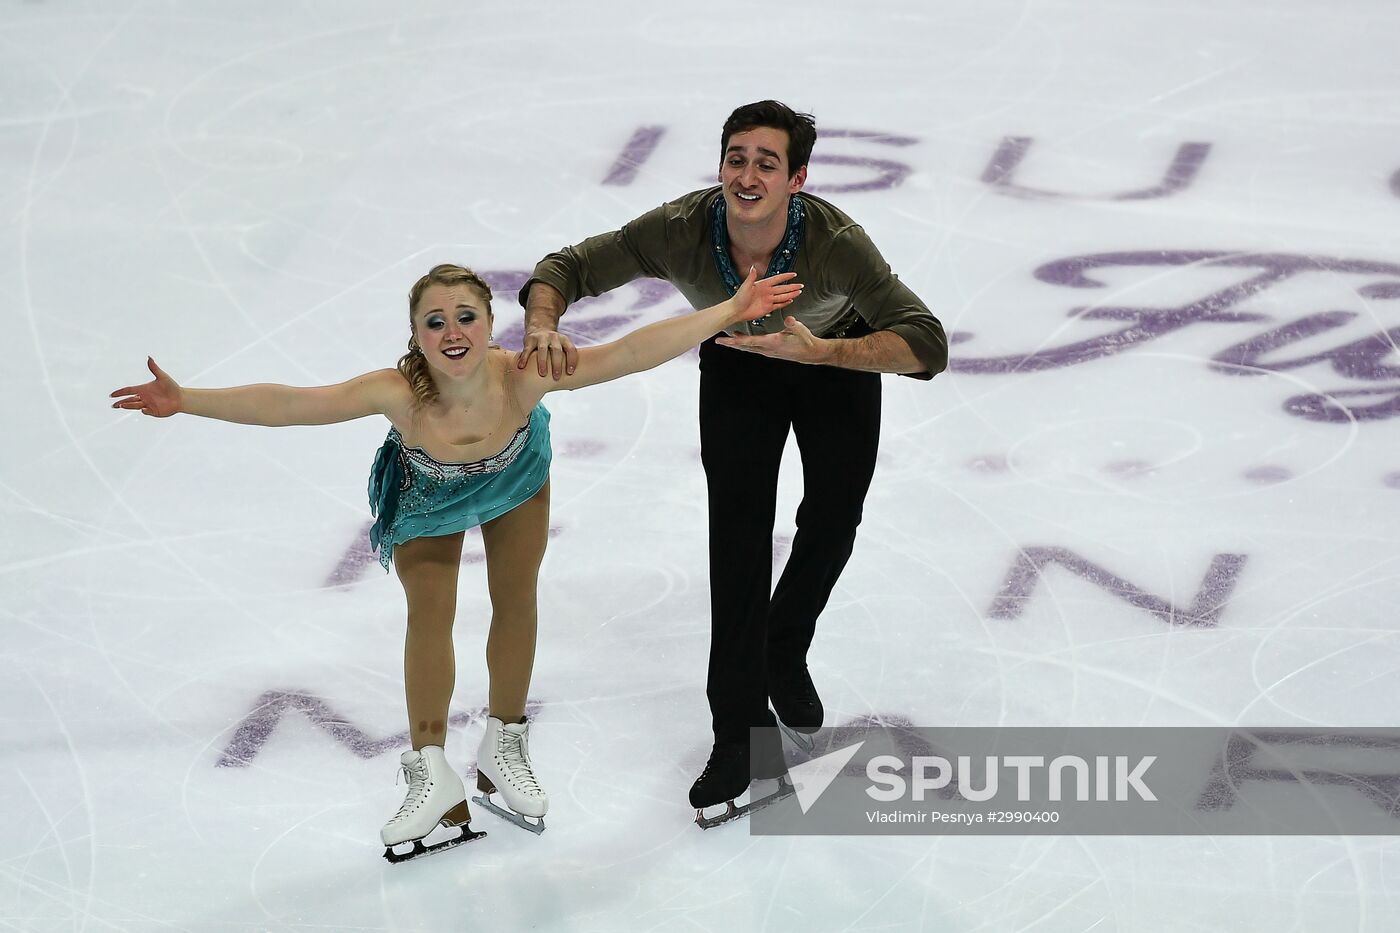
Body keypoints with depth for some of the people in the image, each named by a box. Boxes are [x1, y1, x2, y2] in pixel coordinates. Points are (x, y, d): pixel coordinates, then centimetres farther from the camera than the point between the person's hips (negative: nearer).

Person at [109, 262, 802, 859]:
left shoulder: (522, 378, -44)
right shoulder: (400, 394, -44)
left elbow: (628, 354, -44)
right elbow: (288, 403, -44)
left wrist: (731, 311, -47)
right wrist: (186, 401, -49)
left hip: (514, 482, 1)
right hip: (427, 494, -1)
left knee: (515, 602, 13)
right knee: (429, 614, -1)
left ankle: (503, 751, 34)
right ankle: (432, 772, 14)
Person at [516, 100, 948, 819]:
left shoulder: (835, 241, -41)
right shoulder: (680, 231, -36)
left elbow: (927, 346, -45)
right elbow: (567, 267, -25)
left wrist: (819, 350, -57)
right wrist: (543, 321, -47)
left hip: (837, 355, 0)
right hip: (736, 364, 0)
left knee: (832, 518, 7)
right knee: (738, 525, -9)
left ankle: (785, 651, 38)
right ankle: (742, 731, -3)